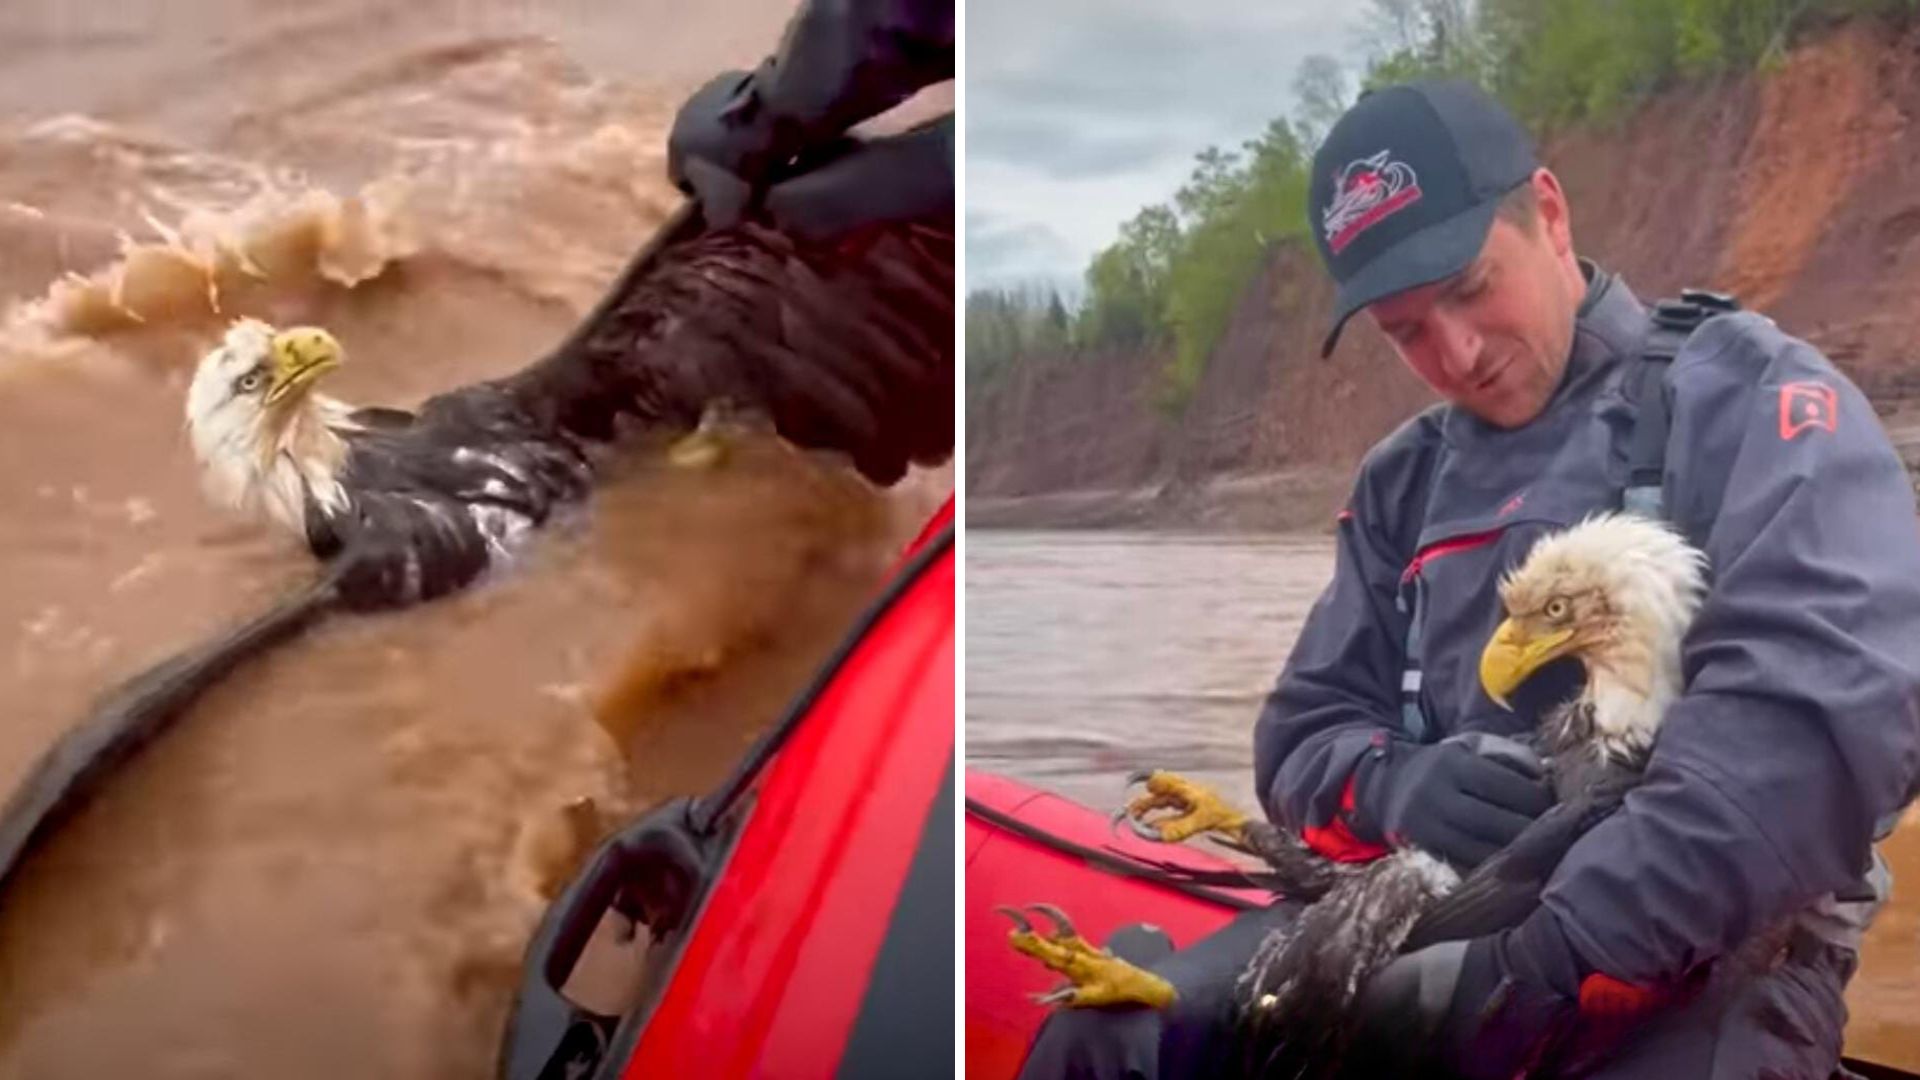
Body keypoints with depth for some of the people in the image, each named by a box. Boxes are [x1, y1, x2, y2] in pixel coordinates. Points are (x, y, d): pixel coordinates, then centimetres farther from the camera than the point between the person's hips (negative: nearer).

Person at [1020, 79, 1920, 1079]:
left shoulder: (1748, 396, -2)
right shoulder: (1402, 483, 17)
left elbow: (1827, 704, -18)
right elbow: (1303, 730, 18)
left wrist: (1556, 957, -26)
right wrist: (1391, 784, -9)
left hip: (1703, 943, -4)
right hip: (1427, 906, 5)